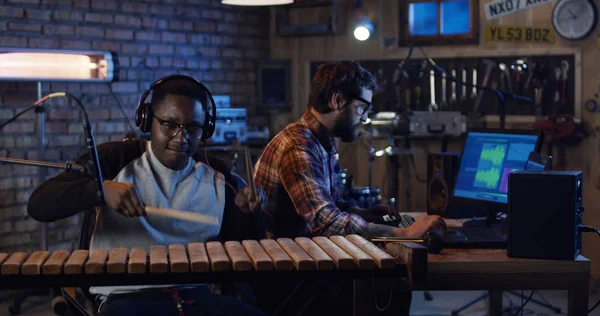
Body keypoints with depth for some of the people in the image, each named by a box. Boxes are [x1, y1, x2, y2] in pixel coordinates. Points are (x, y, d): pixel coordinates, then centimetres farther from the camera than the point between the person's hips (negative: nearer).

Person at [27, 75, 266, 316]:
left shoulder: (218, 179, 9)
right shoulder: (115, 160, 2)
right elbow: (38, 205, -7)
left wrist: (249, 215, -8)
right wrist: (101, 188, -23)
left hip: (197, 295, 4)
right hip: (126, 296, -3)